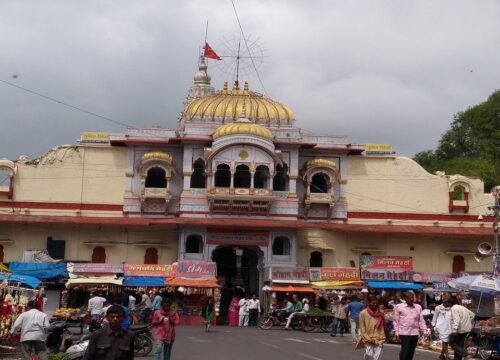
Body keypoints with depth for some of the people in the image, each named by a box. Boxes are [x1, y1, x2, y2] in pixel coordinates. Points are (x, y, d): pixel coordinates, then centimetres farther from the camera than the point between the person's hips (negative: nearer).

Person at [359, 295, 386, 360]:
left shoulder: (381, 313, 4)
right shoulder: (363, 313, -6)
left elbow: (382, 326, 10)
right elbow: (362, 327, -3)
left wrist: (382, 338, 6)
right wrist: (367, 338, -8)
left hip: (378, 339, 2)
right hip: (368, 339, -2)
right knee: (369, 355, -13)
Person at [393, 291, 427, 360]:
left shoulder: (418, 307, 10)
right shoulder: (399, 307, 1)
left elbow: (421, 320, 12)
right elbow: (395, 320, 2)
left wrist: (424, 330, 2)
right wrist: (396, 331, -4)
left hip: (414, 333, 4)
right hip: (404, 332, -4)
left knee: (411, 351, 8)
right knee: (405, 350, -9)